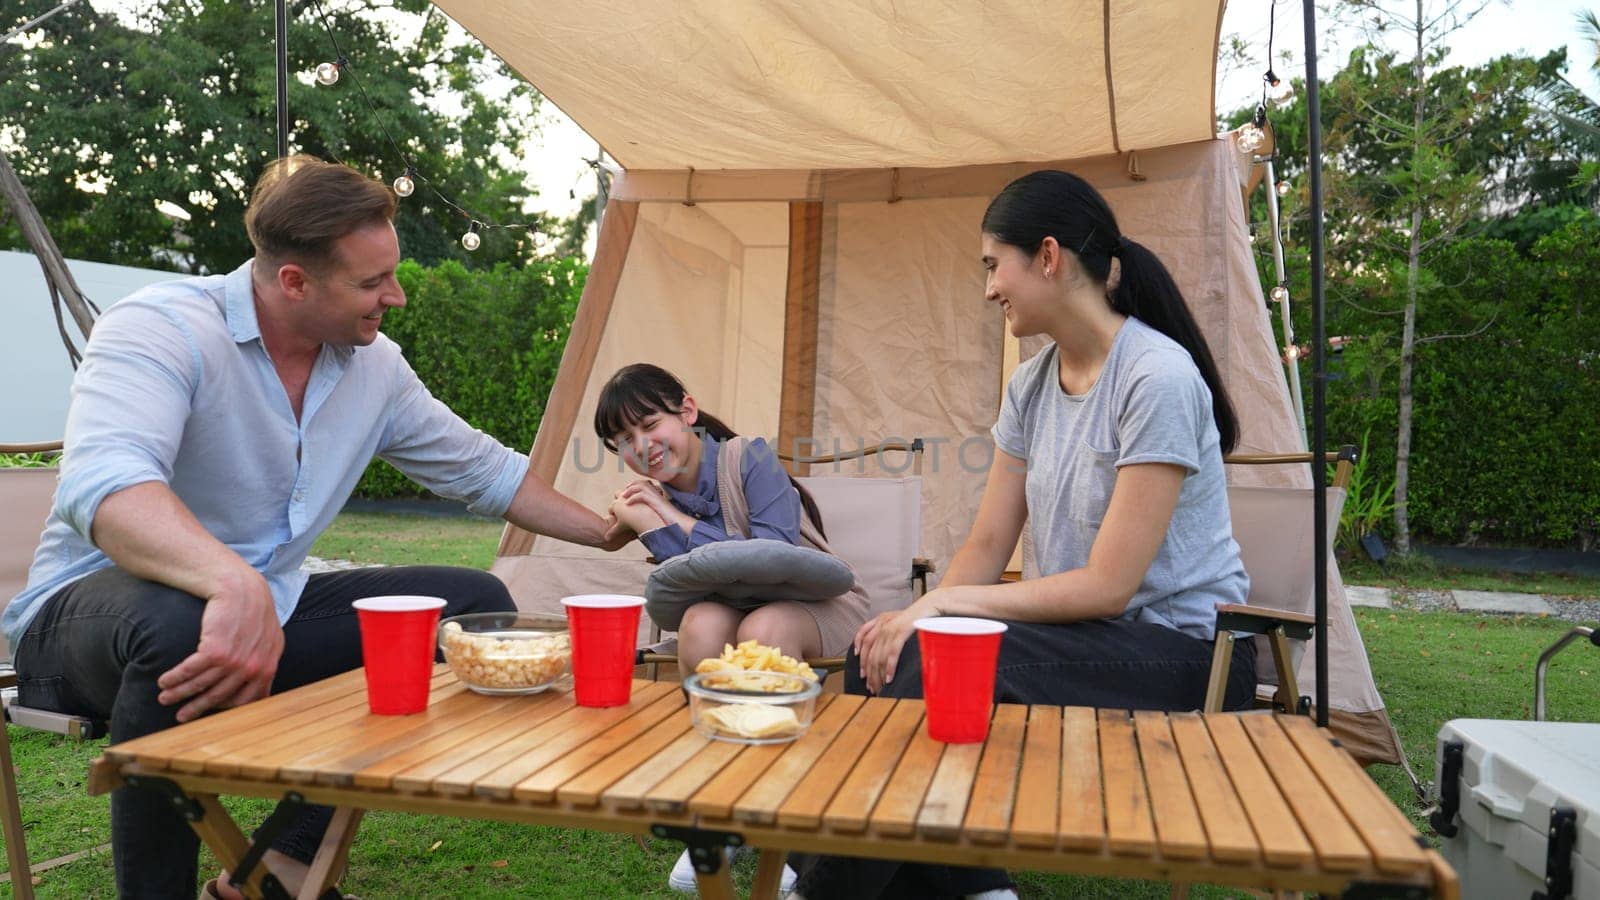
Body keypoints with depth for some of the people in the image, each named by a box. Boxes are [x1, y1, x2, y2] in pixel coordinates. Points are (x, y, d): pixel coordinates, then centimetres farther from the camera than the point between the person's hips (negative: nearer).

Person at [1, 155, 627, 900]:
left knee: (477, 604, -2)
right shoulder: (159, 329, -20)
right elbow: (105, 486, -38)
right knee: (179, 622, -41)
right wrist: (234, 583, -56)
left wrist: (608, 533, 13)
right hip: (93, 608, -7)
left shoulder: (375, 366, 0)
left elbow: (484, 470, 12)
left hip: (265, 609, 7)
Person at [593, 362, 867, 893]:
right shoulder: (654, 500, -1)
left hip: (818, 601, -3)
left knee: (763, 627, -38)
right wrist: (650, 528, -23)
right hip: (732, 605, 4)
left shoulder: (749, 458, -15)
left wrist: (681, 523, -21)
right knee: (701, 622, -32)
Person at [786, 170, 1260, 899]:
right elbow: (986, 546, 5)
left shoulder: (1157, 379, -19)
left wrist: (944, 603, -21)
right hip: (1087, 631, 8)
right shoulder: (1030, 387, 6)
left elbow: (1108, 585, -21)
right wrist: (919, 613, -14)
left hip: (1178, 647, -8)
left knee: (929, 670, -26)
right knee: (879, 655, -10)